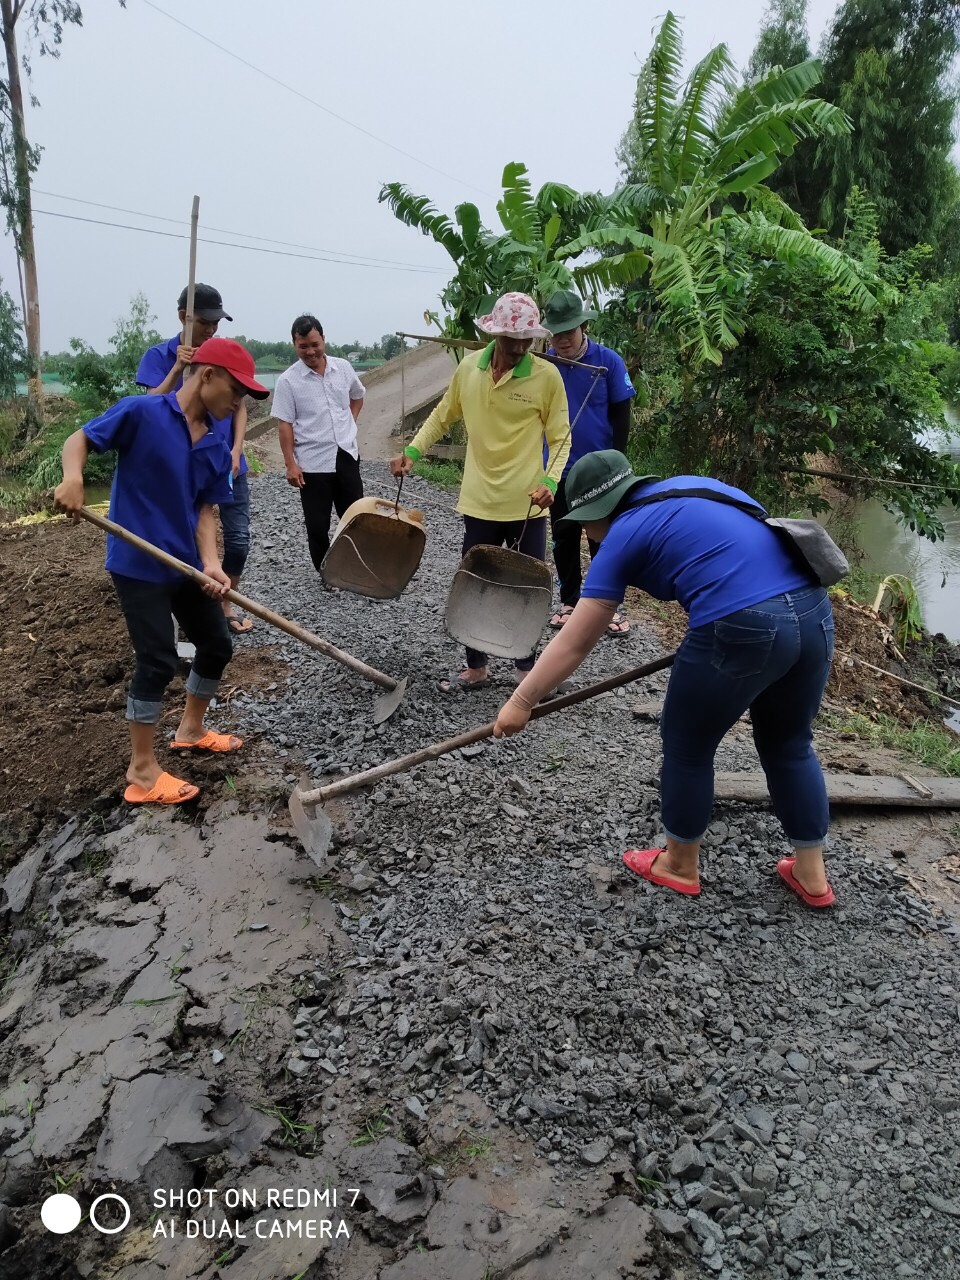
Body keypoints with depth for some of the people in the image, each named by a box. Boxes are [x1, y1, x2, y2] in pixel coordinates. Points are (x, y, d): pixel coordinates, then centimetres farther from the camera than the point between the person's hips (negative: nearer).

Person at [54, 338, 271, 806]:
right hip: (137, 564, -7)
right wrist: (73, 478, -29)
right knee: (158, 661, -7)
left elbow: (204, 509, 2)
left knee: (217, 645, 14)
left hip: (185, 564, 7)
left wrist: (210, 563, -13)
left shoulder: (216, 446, 4)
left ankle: (191, 730, 38)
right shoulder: (142, 412, -14)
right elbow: (79, 440, -9)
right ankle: (142, 771, 8)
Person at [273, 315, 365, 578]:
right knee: (317, 525, 4)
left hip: (347, 456, 4)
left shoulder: (343, 368, 3)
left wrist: (349, 422, 9)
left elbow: (357, 396, 22)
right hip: (312, 463, -3)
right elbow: (284, 425, -9)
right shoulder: (288, 380, -9)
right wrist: (290, 464, -13)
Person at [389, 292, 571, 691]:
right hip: (480, 501, 3)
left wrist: (551, 481, -22)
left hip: (527, 504, -3)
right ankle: (476, 668, 27)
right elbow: (443, 415, 13)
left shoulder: (547, 376, -9)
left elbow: (560, 438, -5)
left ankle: (527, 669, 25)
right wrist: (412, 451, 0)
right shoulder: (469, 367, 0)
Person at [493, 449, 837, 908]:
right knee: (790, 744, 25)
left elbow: (574, 644, 4)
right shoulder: (693, 486, 22)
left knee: (687, 747, 15)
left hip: (742, 631, -8)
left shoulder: (624, 537, 2)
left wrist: (521, 701, 13)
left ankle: (680, 865, 34)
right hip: (814, 612, 8)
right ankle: (811, 875, 37)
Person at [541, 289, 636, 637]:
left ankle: (611, 605, 18)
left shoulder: (608, 361, -9)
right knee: (564, 539, 13)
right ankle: (569, 601, 28)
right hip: (560, 470, 2)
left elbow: (621, 416, -4)